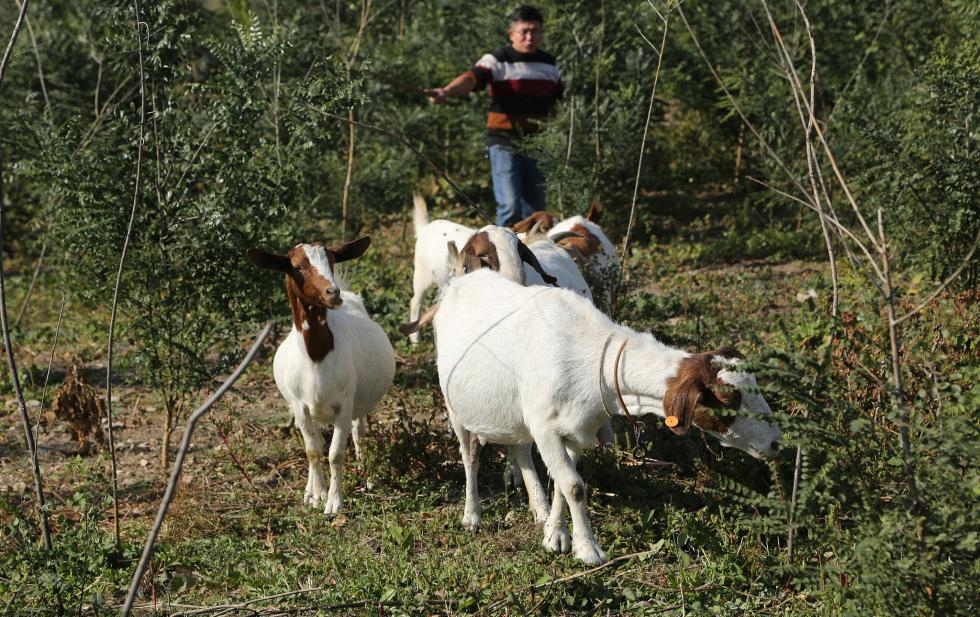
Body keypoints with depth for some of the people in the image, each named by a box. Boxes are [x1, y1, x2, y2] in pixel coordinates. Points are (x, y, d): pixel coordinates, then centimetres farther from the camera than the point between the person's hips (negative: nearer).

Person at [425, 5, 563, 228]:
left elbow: (561, 100, 23)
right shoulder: (497, 61, -7)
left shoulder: (550, 64, 10)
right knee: (510, 206, -17)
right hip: (505, 143, -5)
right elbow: (472, 78, -26)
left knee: (534, 209, 10)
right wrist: (447, 91, -46)